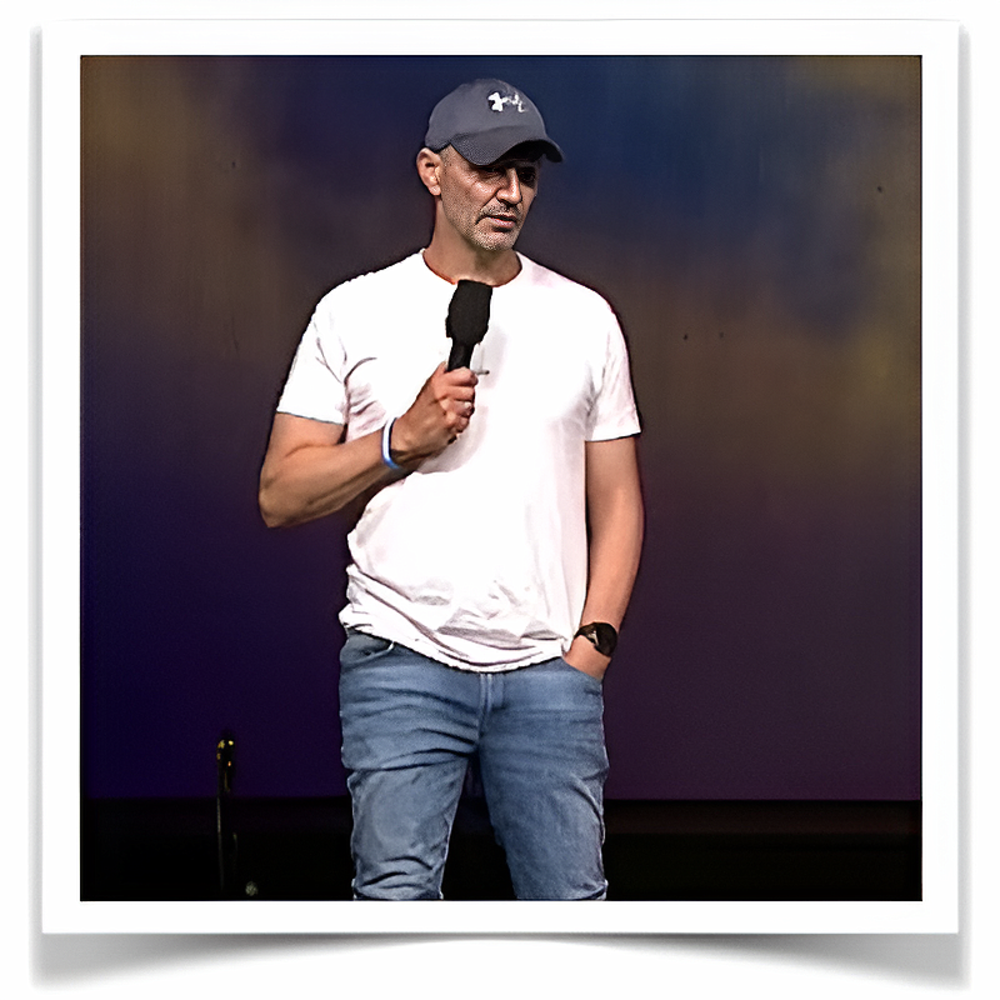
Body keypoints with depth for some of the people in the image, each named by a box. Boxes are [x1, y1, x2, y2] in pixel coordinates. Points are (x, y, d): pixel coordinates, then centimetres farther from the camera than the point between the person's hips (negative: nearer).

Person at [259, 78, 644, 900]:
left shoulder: (585, 317, 11)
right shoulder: (355, 311, 6)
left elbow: (617, 501, 12)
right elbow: (279, 495, 4)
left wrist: (592, 643, 0)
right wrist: (402, 440, -9)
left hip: (549, 669, 2)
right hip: (401, 661, -1)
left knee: (571, 899, 2)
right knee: (396, 898, -2)